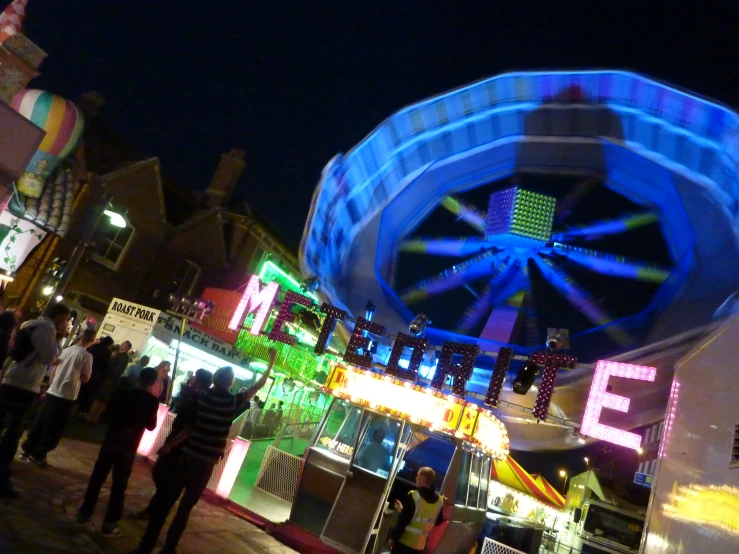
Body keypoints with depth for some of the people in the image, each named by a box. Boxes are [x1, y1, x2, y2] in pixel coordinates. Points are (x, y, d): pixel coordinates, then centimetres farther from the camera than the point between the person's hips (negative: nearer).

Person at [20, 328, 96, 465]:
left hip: (52, 392, 6)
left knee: (39, 423, 16)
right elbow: (85, 378, -10)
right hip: (66, 397, -6)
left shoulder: (66, 350, 6)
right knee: (54, 429, 4)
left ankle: (27, 449, 22)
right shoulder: (87, 355, -13)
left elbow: (54, 371, 13)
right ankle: (38, 455, 6)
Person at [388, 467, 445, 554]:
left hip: (404, 542, -5)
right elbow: (438, 522, 13)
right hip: (419, 546, 5)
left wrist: (393, 537, -4)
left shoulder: (414, 496, -17)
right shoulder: (439, 501, -1)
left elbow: (403, 520, -15)